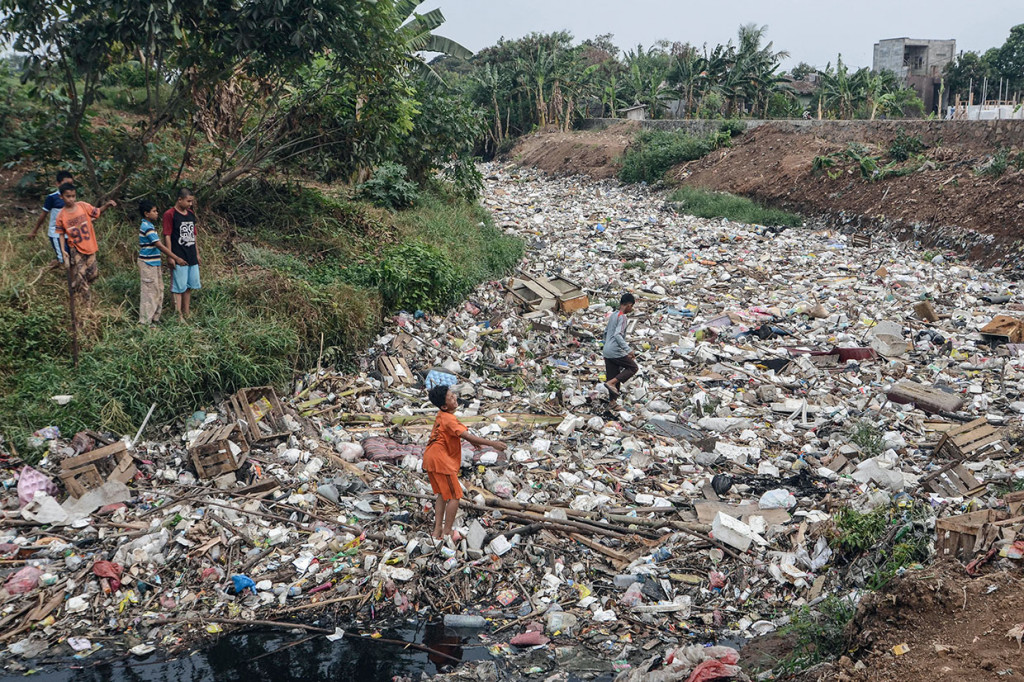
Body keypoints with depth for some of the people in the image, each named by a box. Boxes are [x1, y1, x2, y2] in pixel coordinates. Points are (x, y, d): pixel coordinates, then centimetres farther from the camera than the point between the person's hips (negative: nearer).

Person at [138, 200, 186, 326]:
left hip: (154, 263, 10)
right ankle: (145, 321, 3)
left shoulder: (148, 226, 14)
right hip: (148, 264, -10)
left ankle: (155, 318, 22)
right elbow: (160, 246, -22)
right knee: (149, 291, -4)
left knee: (158, 290, 14)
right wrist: (176, 258, -22)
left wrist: (170, 257, 13)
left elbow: (158, 245, 16)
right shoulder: (147, 227, -18)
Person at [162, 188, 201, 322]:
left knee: (190, 286, 13)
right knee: (179, 287, -3)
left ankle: (186, 314, 24)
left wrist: (197, 254, 17)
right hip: (179, 258, -7)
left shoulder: (191, 214, 12)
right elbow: (167, 236, -12)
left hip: (192, 257, 7)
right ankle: (179, 316, 1)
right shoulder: (170, 214, -10)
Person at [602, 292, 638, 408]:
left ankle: (612, 400, 16)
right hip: (616, 352, -9)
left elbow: (606, 332, 22)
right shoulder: (622, 317, -14)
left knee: (612, 375, 14)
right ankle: (611, 382, -7)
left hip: (607, 352, 9)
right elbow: (618, 335, -25)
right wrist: (628, 350, -28)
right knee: (633, 367, 5)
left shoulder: (613, 315, 14)